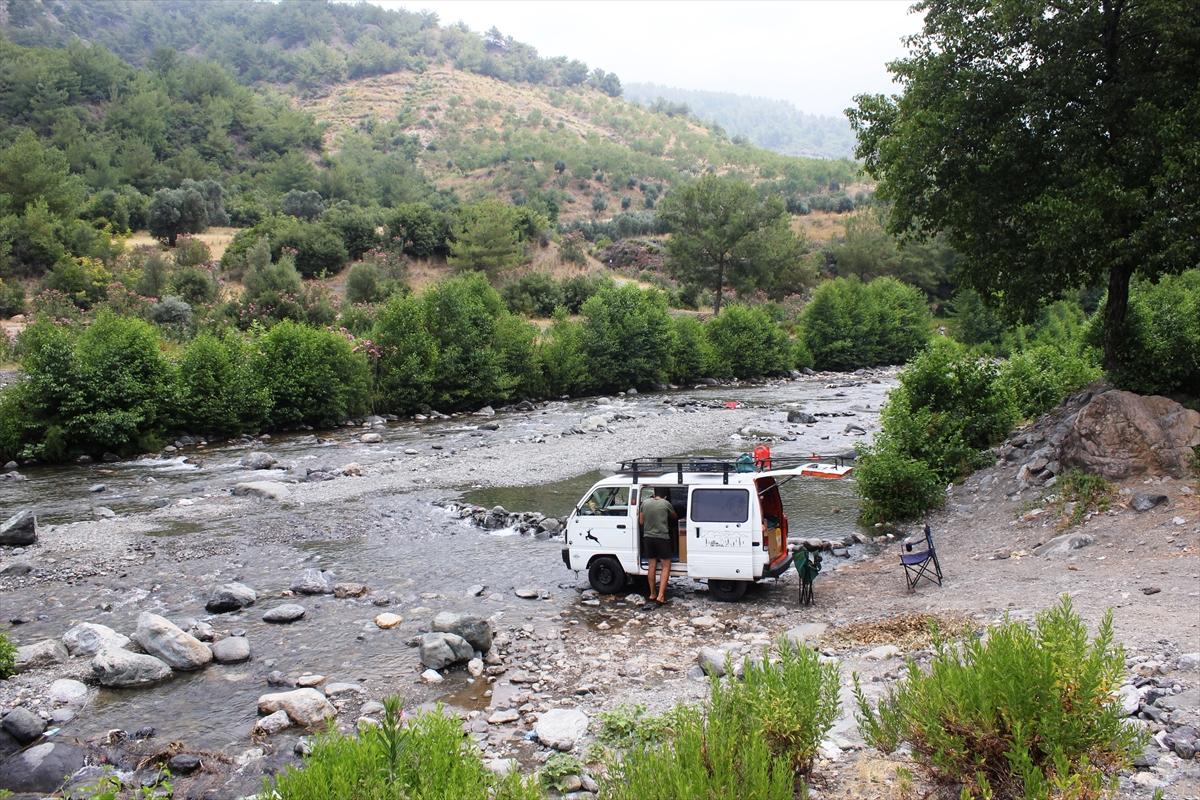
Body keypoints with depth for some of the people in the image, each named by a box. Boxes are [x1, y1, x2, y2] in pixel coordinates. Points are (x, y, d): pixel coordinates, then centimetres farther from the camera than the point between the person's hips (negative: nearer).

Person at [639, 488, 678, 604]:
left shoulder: (645, 503, 3)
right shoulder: (666, 504, -5)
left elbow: (641, 522, 8)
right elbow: (675, 517, 15)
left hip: (648, 537, 4)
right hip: (662, 537, -4)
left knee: (652, 566, 14)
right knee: (666, 566, 2)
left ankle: (652, 594, 20)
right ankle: (660, 596, -7)